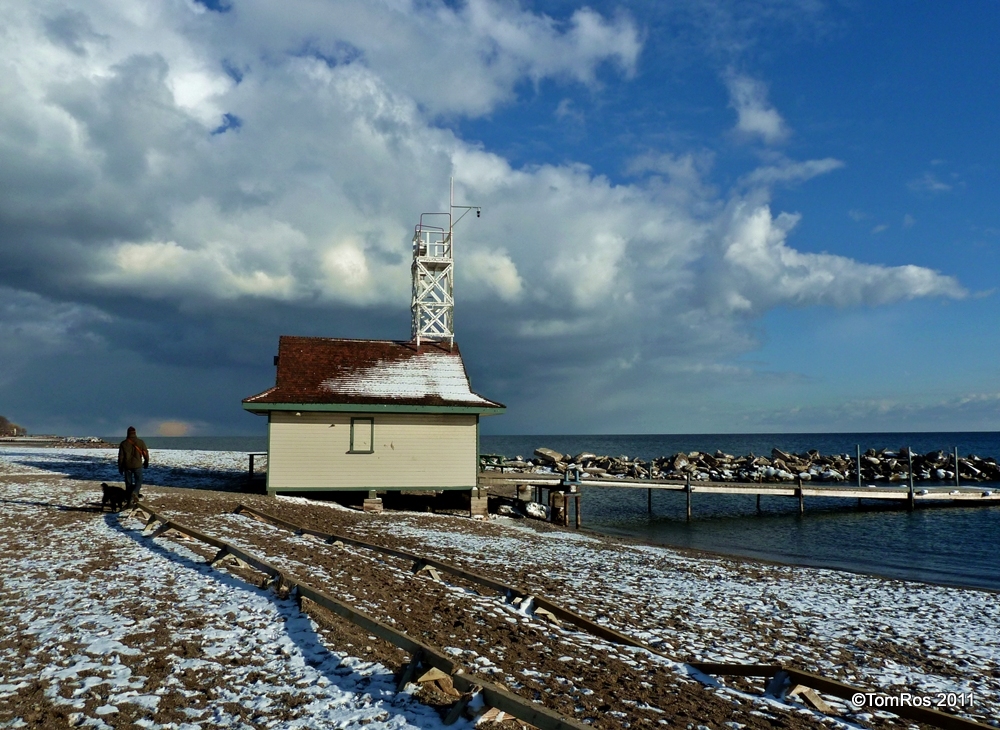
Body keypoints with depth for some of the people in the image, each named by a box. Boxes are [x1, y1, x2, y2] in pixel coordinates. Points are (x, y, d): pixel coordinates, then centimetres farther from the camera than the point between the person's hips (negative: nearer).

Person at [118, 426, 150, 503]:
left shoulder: (123, 443, -2)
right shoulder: (141, 442, -4)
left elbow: (120, 457, 0)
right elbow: (145, 453, 2)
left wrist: (120, 468, 9)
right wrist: (146, 462, 19)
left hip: (127, 466, 1)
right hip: (138, 465, -1)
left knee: (128, 483, 11)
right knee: (138, 481, 10)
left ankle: (128, 499, 13)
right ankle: (135, 492, -17)